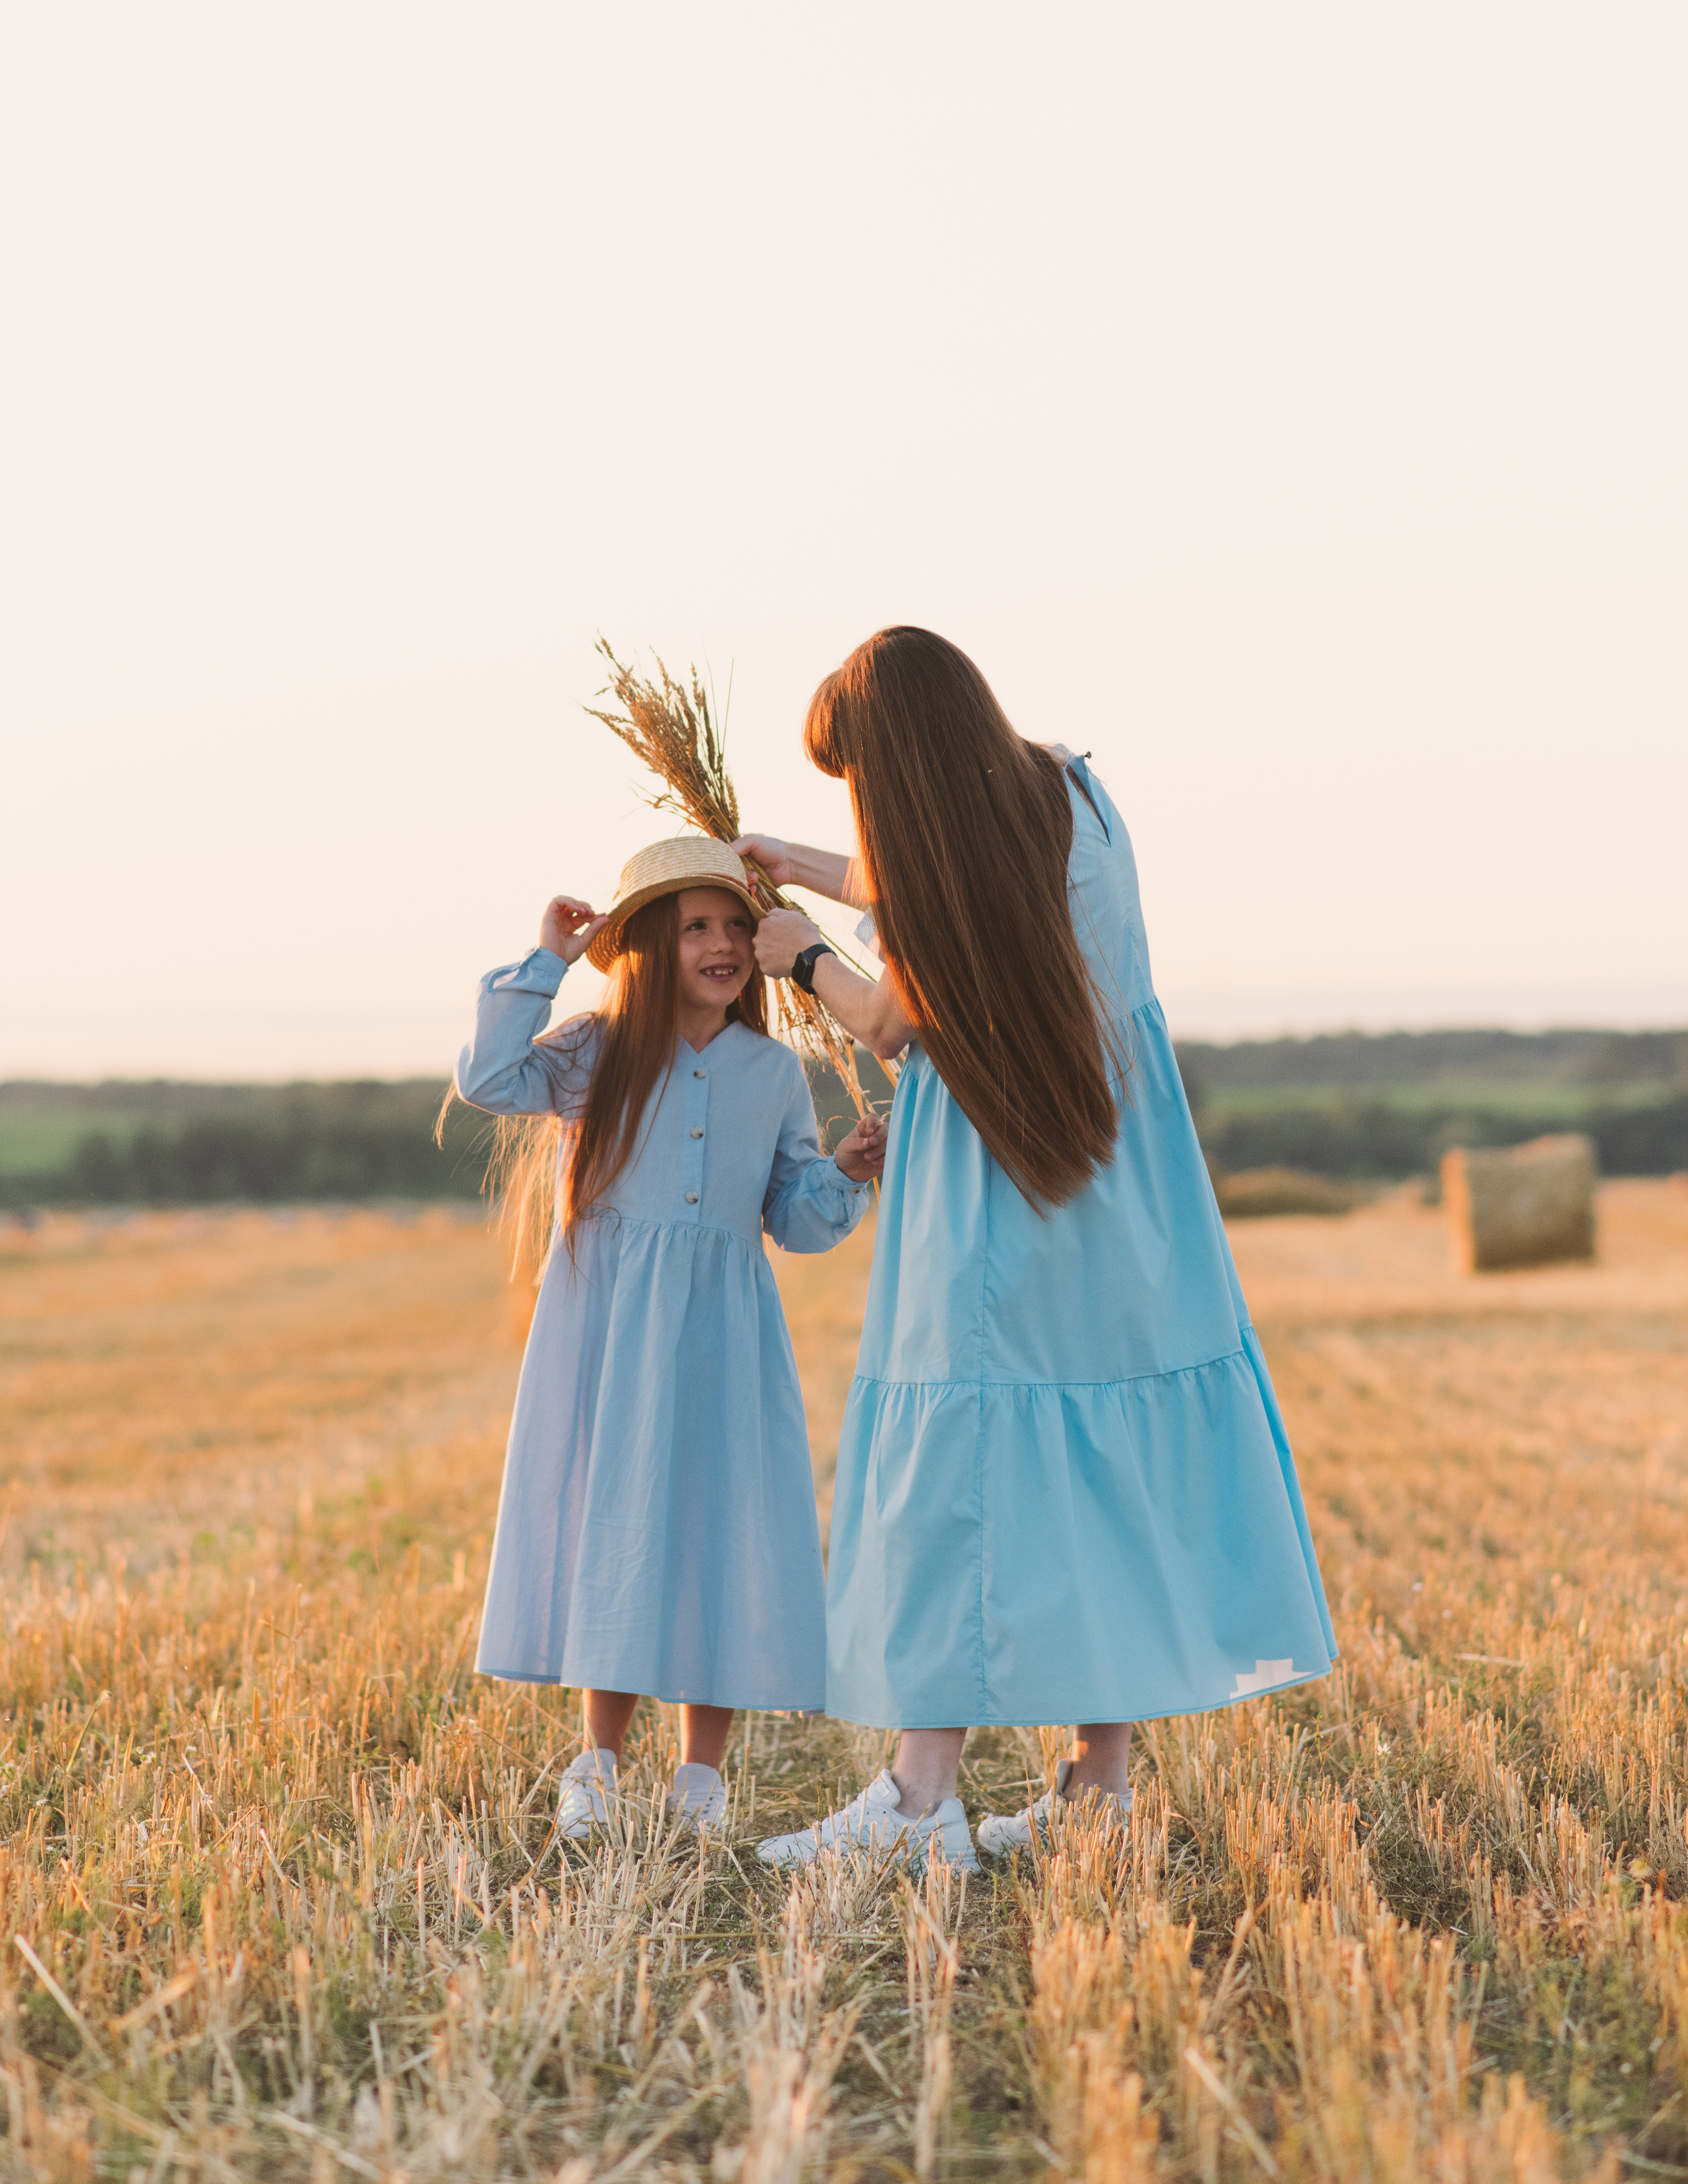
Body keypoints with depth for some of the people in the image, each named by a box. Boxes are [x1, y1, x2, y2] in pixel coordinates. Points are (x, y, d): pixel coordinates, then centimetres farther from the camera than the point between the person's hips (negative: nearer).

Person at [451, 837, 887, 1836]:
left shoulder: (775, 1073, 7)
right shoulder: (599, 1054, 0)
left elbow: (796, 1220, 11)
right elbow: (491, 1079, -16)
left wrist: (848, 1172, -8)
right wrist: (545, 962, -13)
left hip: (723, 1334, 2)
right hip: (610, 1323, -2)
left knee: (720, 1526, 2)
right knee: (611, 1527, 3)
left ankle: (704, 1772, 14)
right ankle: (601, 1763, 17)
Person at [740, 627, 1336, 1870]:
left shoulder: (936, 861, -21)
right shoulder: (1076, 794, -1)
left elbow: (889, 1027, -3)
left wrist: (807, 959, 17)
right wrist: (822, 874, 27)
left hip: (995, 1203, -7)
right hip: (1131, 1206, 7)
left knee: (956, 1466, -1)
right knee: (1114, 1453, 10)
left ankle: (925, 1797, -2)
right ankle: (1102, 1784, 16)